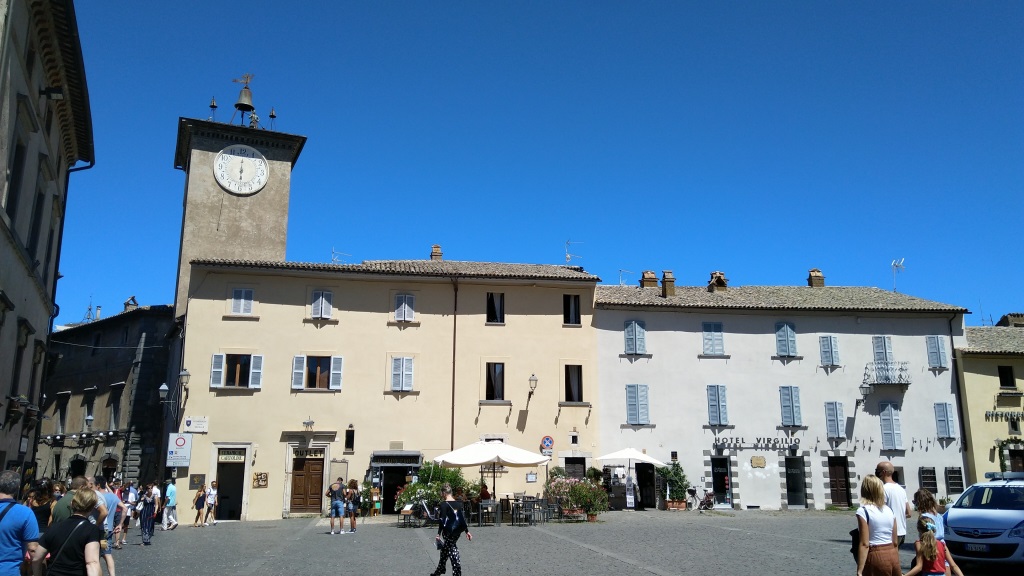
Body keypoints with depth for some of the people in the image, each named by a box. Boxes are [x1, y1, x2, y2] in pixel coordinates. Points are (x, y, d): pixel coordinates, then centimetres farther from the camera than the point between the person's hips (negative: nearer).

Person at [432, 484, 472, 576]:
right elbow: (463, 518, 8)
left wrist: (439, 534, -12)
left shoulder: (444, 505, -12)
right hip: (458, 531, 7)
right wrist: (467, 531, 12)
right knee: (445, 549, 20)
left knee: (452, 551, -1)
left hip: (448, 531, -7)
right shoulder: (459, 503, 6)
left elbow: (442, 520, -15)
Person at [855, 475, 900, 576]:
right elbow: (895, 542, 12)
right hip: (893, 555, 6)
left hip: (876, 557, -6)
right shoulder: (889, 510, 7)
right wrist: (896, 563, 23)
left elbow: (865, 544, -15)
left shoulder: (863, 511, -10)